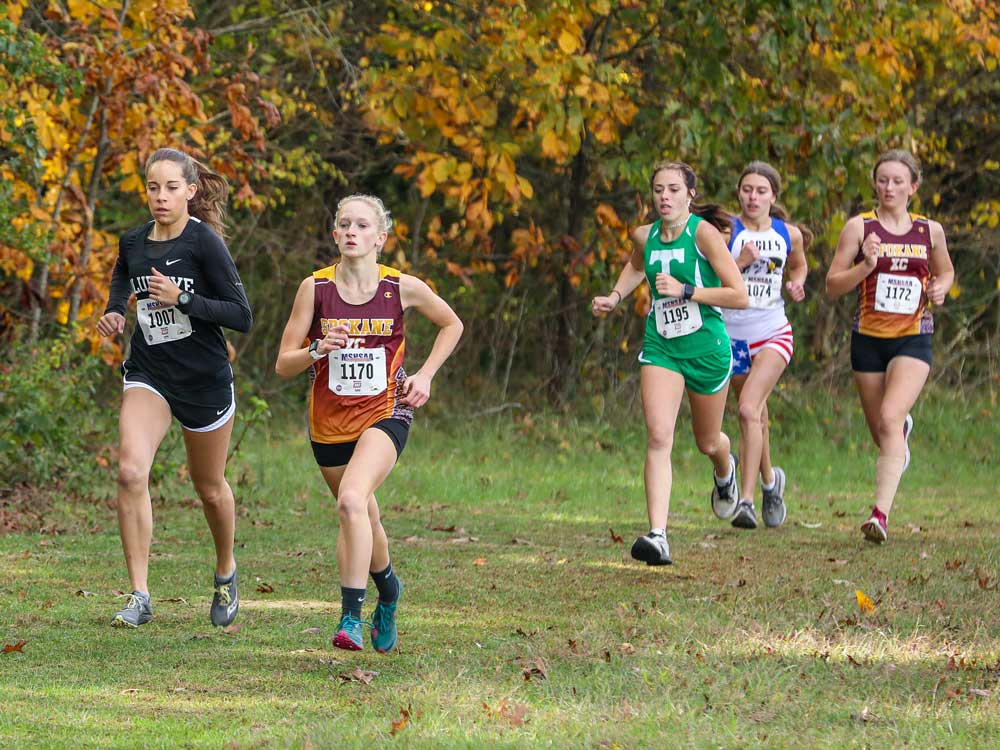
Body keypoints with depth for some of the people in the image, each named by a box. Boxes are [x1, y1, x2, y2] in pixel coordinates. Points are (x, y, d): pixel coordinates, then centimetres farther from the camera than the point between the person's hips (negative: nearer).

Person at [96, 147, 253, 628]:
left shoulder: (204, 242, -14)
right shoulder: (132, 243, 0)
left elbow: (241, 317, -17)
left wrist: (181, 300, -27)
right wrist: (114, 313, 1)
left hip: (205, 381, -3)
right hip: (148, 375, 3)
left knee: (210, 489, 14)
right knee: (131, 471, -22)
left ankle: (225, 573, 44)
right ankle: (139, 597, -19)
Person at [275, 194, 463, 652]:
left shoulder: (402, 288, -7)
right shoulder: (315, 288, -7)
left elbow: (451, 325, 12)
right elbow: (283, 365, -6)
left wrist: (425, 375, 1)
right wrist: (318, 350, -25)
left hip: (384, 413, -3)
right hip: (329, 421, 3)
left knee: (351, 500, -28)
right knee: (361, 516, 17)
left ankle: (351, 617, -27)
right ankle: (388, 590, 48)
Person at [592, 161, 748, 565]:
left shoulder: (703, 233, -15)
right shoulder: (644, 236, 0)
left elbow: (739, 295, -17)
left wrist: (685, 290, -23)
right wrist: (615, 297, 10)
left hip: (706, 348, -3)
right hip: (660, 348, 3)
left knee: (707, 442, 17)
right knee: (658, 437, -17)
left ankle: (725, 471, 56)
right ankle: (657, 535, -24)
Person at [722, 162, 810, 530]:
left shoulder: (789, 234, 2)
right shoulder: (726, 232, -6)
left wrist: (796, 283, 2)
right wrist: (740, 262, -23)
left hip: (773, 333, -1)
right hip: (732, 332, 1)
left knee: (749, 409, -20)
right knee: (755, 416, 15)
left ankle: (746, 500, -22)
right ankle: (770, 479, 43)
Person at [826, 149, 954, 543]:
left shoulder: (930, 230, 4)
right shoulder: (859, 227, -2)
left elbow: (945, 271, 22)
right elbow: (832, 285, -4)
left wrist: (940, 288, -1)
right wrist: (865, 266, -21)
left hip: (914, 338, -1)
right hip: (868, 338, 1)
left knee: (889, 418, -22)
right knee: (882, 433, 11)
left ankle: (881, 513, -26)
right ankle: (903, 431, 51)